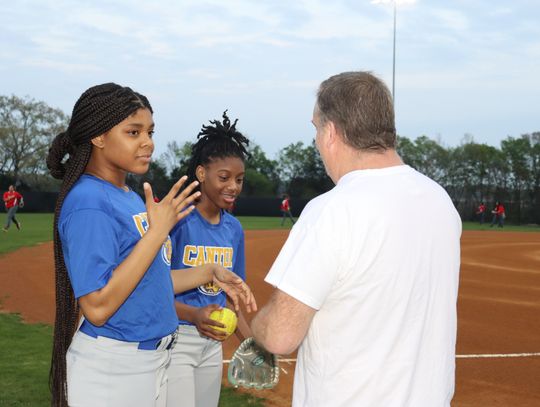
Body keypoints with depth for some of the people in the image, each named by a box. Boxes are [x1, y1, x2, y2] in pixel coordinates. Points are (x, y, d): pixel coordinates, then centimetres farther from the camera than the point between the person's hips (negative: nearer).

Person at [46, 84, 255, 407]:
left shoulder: (133, 198, 10)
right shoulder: (88, 202, -18)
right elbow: (97, 307, -25)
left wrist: (210, 272, 8)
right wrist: (159, 230, -23)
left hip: (154, 361, 9)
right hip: (110, 367, -9)